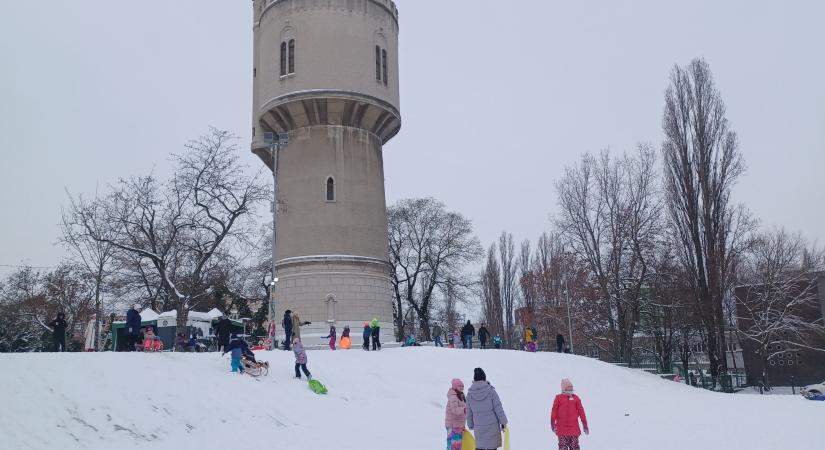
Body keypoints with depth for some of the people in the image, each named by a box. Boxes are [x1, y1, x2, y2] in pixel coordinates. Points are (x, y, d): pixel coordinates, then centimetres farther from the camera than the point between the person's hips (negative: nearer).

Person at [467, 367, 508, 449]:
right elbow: (498, 408, -9)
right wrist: (503, 422, 2)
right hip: (492, 427, -3)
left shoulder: (470, 394, -2)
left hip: (478, 428, 3)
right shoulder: (491, 391, -12)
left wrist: (471, 425, 18)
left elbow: (469, 412, 6)